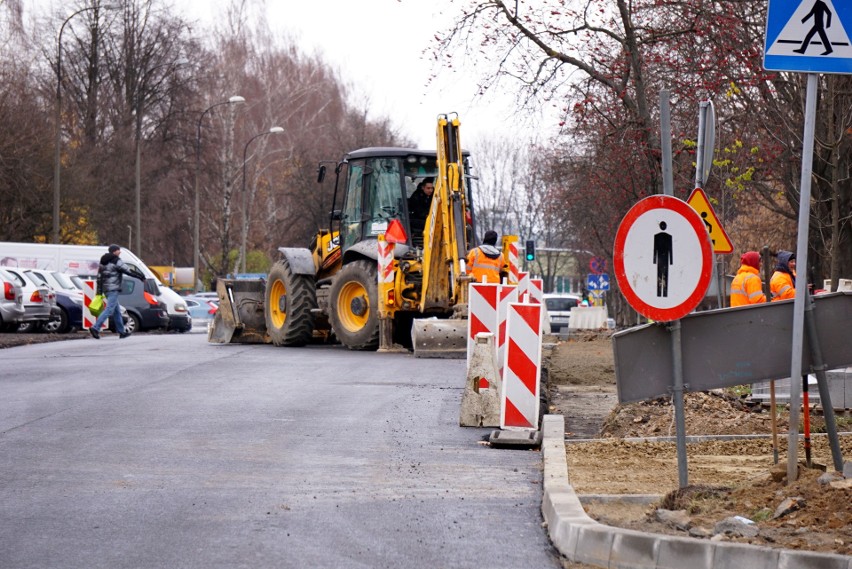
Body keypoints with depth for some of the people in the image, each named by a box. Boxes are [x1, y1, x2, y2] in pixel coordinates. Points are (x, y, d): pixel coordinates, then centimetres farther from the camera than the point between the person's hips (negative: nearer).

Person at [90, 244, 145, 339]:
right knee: (109, 310, -13)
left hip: (105, 289, 10)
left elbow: (99, 277, 17)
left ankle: (122, 332, 19)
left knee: (117, 311, 15)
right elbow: (129, 270, -11)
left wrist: (99, 292, 19)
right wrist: (141, 276, -1)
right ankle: (95, 328, -23)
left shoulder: (104, 262, 17)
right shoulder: (116, 262, -10)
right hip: (113, 289, -10)